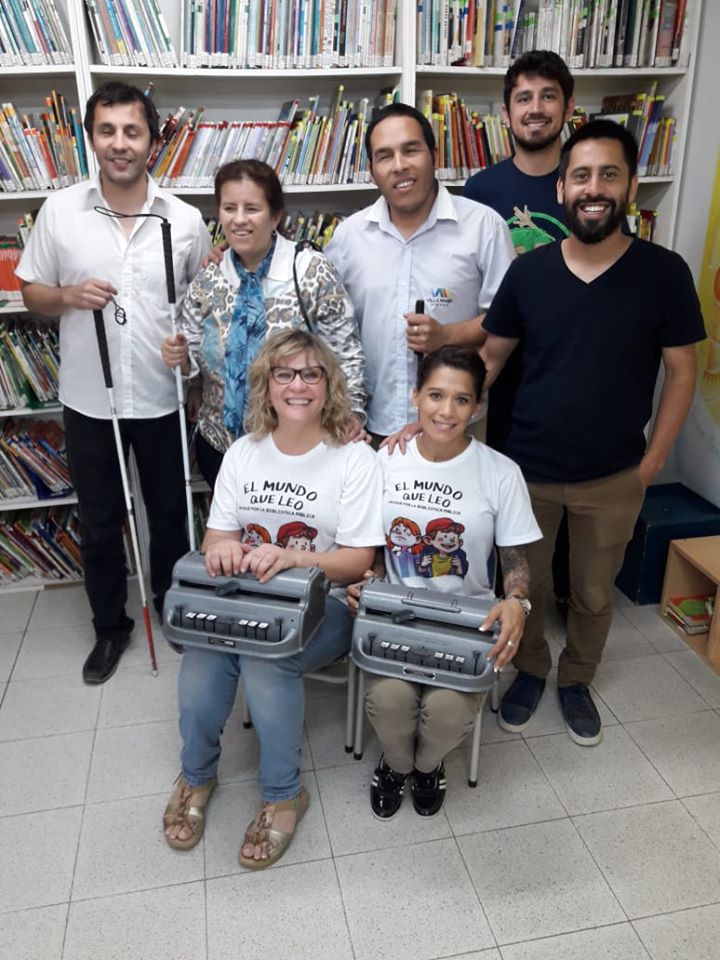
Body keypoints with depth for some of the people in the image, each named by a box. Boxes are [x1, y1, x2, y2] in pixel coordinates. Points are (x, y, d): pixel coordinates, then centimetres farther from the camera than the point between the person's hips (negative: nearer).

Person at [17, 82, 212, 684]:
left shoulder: (185, 220, -3)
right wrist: (68, 297, -16)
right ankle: (110, 625, 34)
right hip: (88, 400, 1)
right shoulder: (59, 211, -2)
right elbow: (31, 292, 5)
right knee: (100, 523, 13)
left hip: (162, 399, 0)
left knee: (170, 515, 16)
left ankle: (171, 607, 41)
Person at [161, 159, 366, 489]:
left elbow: (345, 353, -8)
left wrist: (351, 411, -18)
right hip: (220, 444, 4)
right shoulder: (206, 283, 0)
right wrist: (181, 357, -12)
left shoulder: (312, 272, -12)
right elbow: (196, 362, 8)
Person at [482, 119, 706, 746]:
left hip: (614, 478, 0)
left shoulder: (664, 273, -9)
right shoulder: (528, 271, -6)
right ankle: (530, 670, 43)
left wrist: (652, 462, -7)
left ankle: (577, 680, 44)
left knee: (594, 594, 18)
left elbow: (681, 372, -4)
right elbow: (491, 357, 0)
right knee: (524, 585, 16)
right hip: (527, 469, 1)